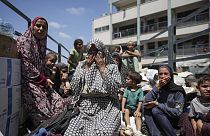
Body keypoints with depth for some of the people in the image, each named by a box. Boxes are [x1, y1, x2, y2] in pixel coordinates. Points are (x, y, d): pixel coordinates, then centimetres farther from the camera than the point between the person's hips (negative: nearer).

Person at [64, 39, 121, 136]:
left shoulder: (112, 67, 6)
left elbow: (113, 90, -8)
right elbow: (73, 88, 2)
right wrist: (86, 68, -1)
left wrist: (102, 68, -6)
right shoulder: (81, 65, 12)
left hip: (105, 108, -2)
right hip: (83, 108, 2)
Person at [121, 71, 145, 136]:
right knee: (126, 111, -27)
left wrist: (138, 110, -17)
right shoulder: (127, 89, 6)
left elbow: (140, 101, -6)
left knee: (138, 115, -26)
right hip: (128, 106, 2)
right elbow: (124, 98, -2)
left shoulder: (139, 90, -2)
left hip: (136, 107, -2)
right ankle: (129, 128, -34)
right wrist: (123, 108, -15)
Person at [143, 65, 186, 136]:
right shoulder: (159, 89, 0)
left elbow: (177, 113, -20)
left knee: (156, 110, -30)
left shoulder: (178, 90, -12)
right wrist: (158, 86, -21)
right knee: (146, 107, -21)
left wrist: (157, 104, -22)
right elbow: (146, 101, -15)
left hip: (174, 121, -4)